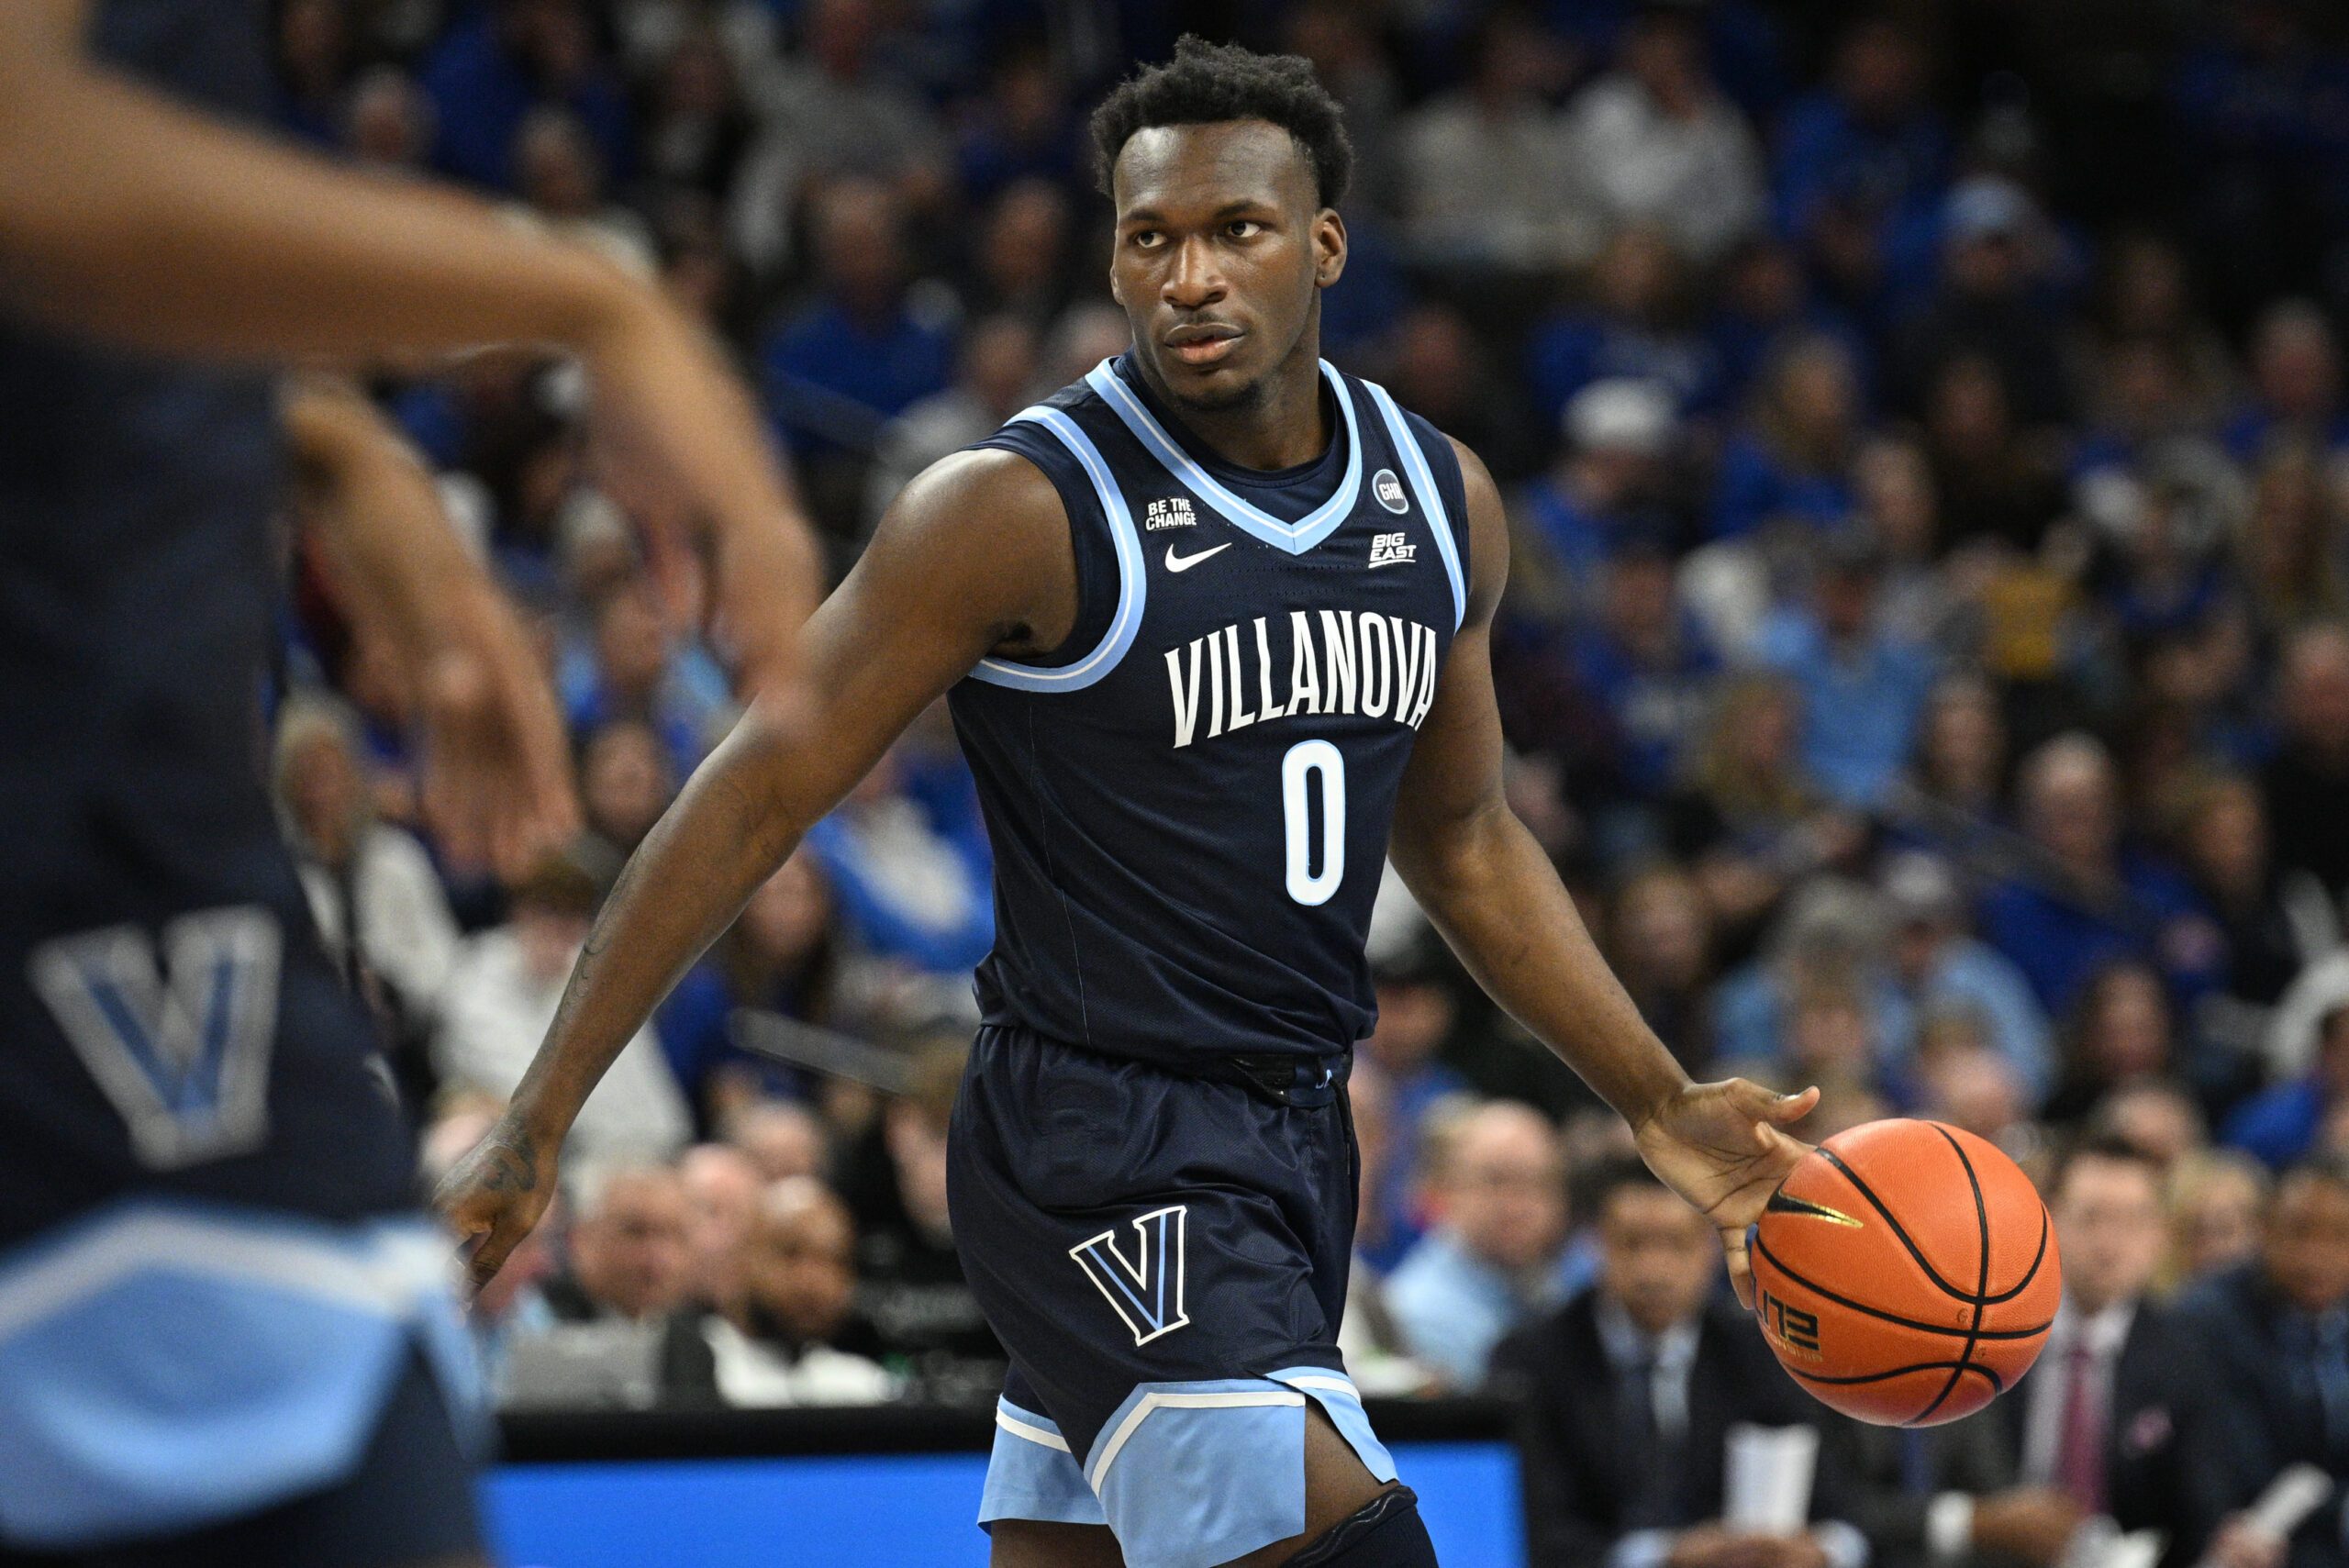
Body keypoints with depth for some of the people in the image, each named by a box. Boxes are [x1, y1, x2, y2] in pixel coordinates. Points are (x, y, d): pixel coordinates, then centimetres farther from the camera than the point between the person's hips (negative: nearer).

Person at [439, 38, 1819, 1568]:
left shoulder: (1444, 501, 7)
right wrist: (536, 1126, -12)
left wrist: (1664, 1109, 20)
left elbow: (1463, 841, 22)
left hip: (1295, 1137, 7)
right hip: (1103, 1156, -7)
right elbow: (758, 801, -11)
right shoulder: (1024, 509, -13)